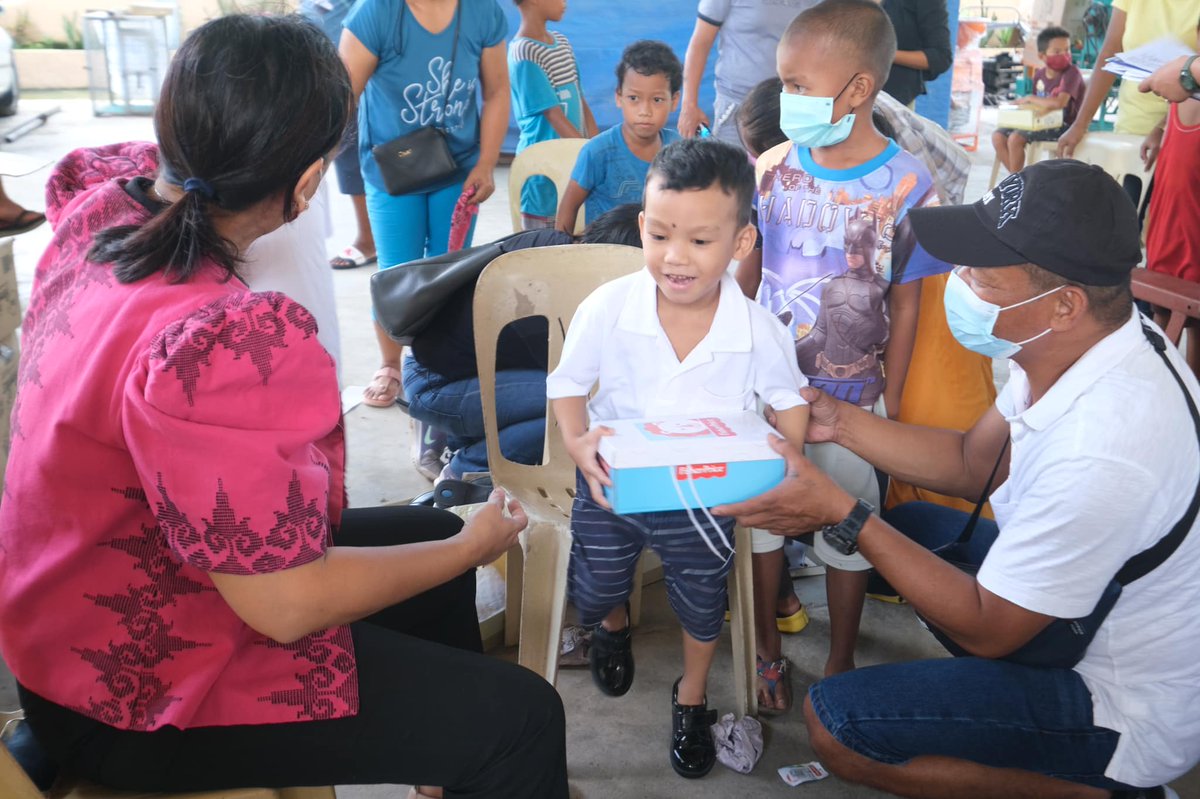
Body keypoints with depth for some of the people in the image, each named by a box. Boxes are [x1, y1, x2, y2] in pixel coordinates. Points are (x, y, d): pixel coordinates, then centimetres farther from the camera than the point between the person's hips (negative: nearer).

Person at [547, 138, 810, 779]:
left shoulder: (757, 330, -21)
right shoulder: (607, 309, -22)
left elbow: (789, 398, -3)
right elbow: (567, 383, -7)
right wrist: (578, 444, -26)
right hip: (611, 484, 1)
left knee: (702, 605, 15)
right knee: (594, 590, 16)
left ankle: (692, 697, 48)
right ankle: (614, 623, 58)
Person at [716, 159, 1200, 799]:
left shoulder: (1100, 451, -37)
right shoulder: (1068, 344, -9)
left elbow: (985, 628, -24)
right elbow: (973, 463, 6)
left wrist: (842, 514, -23)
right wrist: (841, 423, -2)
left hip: (1127, 713, -9)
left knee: (832, 722, -15)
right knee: (908, 523, 19)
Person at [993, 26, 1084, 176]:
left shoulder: (1071, 72, -15)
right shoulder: (1039, 74, 6)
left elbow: (1059, 103, -29)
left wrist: (1030, 99, -17)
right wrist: (1047, 106, -12)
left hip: (1064, 126, -8)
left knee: (1015, 138, -25)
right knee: (998, 136, -3)